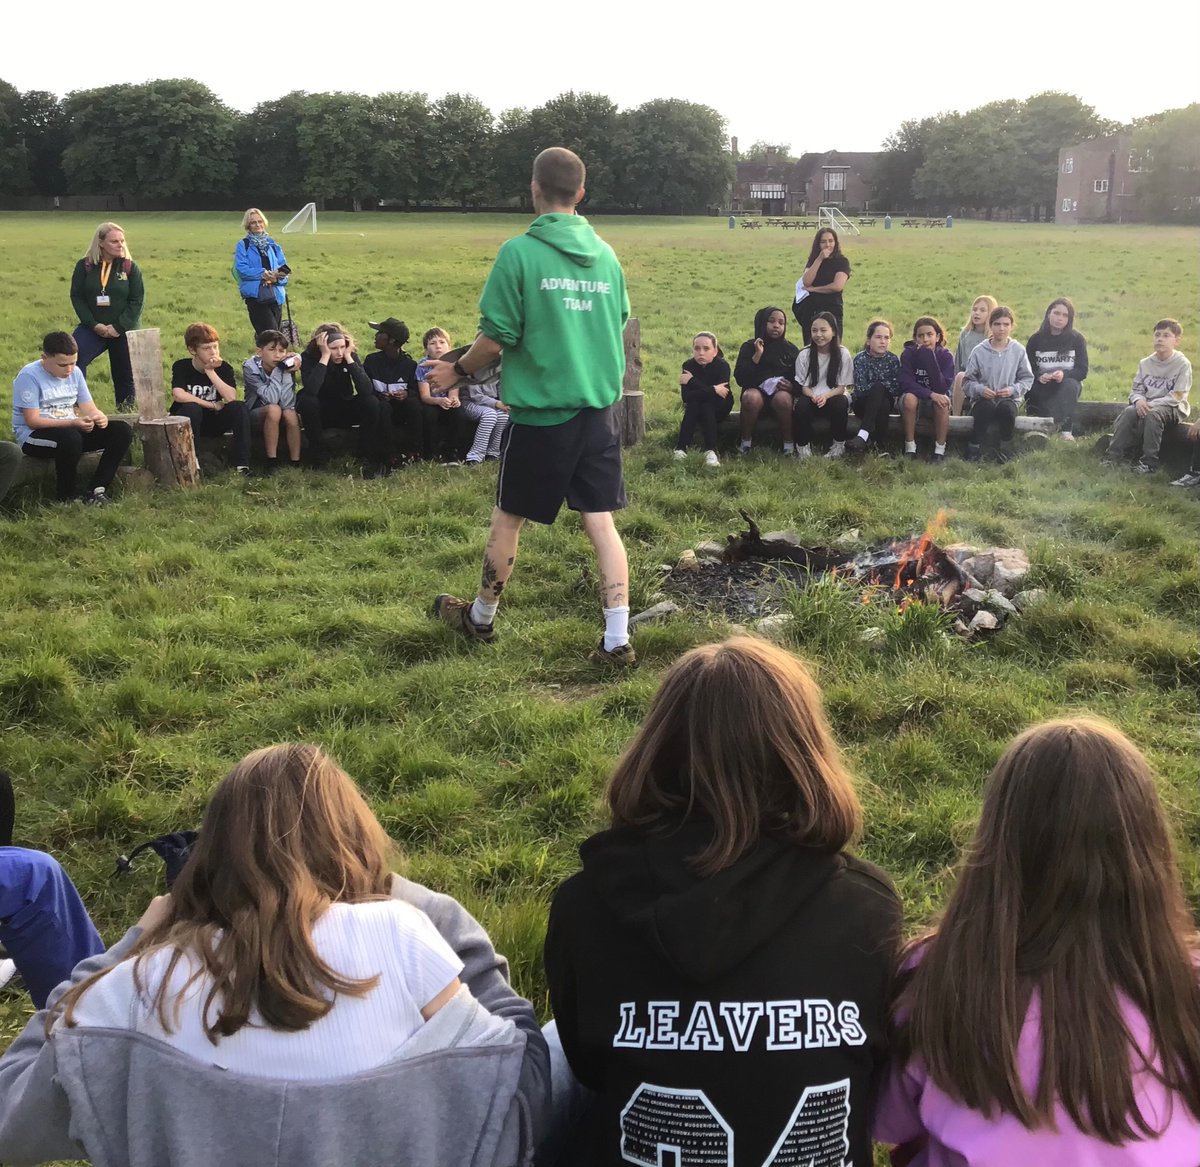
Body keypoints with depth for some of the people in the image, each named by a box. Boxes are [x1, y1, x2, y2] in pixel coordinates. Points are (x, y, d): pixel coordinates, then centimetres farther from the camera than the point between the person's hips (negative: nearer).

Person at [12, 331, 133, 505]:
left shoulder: (75, 372, 5)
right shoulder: (29, 376, -14)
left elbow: (89, 409, 6)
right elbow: (33, 421, -19)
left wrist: (100, 418, -20)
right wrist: (72, 423, -30)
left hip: (72, 431, 7)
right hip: (34, 437, -7)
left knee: (122, 431, -11)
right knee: (70, 438, -40)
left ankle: (96, 491, -17)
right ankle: (66, 499, -20)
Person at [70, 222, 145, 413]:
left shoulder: (130, 268, -2)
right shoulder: (85, 266, 0)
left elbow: (137, 301, -6)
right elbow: (77, 297, -1)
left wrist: (118, 327, -14)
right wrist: (94, 325, -14)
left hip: (124, 330, 0)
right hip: (94, 327, 0)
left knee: (125, 375, 8)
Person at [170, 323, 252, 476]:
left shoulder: (224, 367, -5)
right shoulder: (181, 366, -11)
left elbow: (231, 398, -22)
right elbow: (178, 395, -29)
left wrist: (211, 372, -25)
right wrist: (213, 405, -23)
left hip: (213, 422, 3)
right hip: (186, 423, -2)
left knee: (240, 407, -24)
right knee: (191, 408, -35)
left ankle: (242, 465, -27)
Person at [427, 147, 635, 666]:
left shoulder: (520, 252, -11)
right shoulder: (605, 254, 5)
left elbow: (498, 336, -10)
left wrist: (457, 370, 7)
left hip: (540, 412, -4)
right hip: (599, 409, 4)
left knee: (508, 518, 12)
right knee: (601, 522, 6)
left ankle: (480, 617, 31)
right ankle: (617, 640, 2)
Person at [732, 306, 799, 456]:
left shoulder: (791, 349, 9)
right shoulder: (749, 347, 4)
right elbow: (740, 378, -7)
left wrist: (791, 386, -17)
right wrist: (757, 356, -16)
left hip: (782, 391, 1)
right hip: (756, 390, -1)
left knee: (782, 398, -35)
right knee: (751, 397, -35)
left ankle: (789, 445, -22)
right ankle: (745, 443, -17)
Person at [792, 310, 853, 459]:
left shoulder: (843, 354, -6)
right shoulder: (804, 355, -3)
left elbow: (842, 387, -6)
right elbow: (803, 385, -1)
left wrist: (826, 396, -27)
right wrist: (813, 396, -25)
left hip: (833, 396, 0)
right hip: (811, 397, 0)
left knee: (840, 403, -35)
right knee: (801, 405, -33)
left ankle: (839, 445, -14)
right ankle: (803, 447, -15)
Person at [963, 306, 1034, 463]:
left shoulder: (1018, 351, 4)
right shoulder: (979, 351, 2)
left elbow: (1027, 379, 7)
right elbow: (968, 381, 3)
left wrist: (1013, 389, -11)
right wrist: (980, 389, -16)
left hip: (1009, 399, 1)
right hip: (984, 398, -1)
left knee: (1006, 408, -35)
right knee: (985, 408, -36)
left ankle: (1006, 446, -13)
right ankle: (975, 447, -20)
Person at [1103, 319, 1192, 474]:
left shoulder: (1183, 364, -8)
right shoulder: (1145, 363, 7)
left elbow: (1176, 397, -13)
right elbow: (1136, 389, 8)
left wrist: (1151, 404, -22)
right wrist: (1139, 400, -17)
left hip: (1172, 408, -4)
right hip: (1146, 405, 5)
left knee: (1152, 414, -36)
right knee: (1129, 412, -26)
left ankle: (1149, 462, -35)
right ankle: (1114, 454, -28)